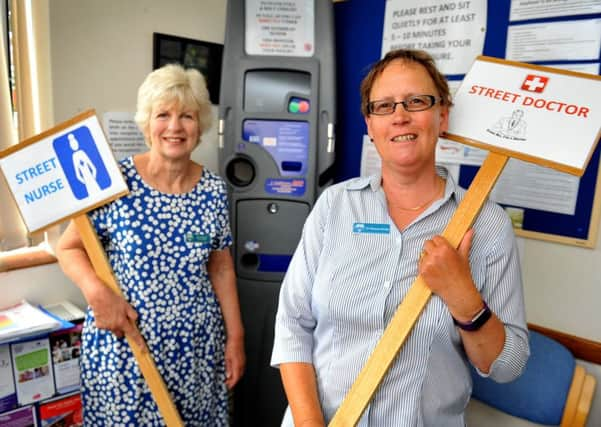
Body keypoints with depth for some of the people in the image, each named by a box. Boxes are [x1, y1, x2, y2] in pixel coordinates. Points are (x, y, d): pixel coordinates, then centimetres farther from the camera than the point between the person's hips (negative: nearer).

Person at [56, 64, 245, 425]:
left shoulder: (214, 190, -3)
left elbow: (221, 268, 4)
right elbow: (68, 249, -2)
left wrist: (236, 337, 3)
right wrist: (97, 292, -20)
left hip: (197, 348, 3)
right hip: (122, 344, -2)